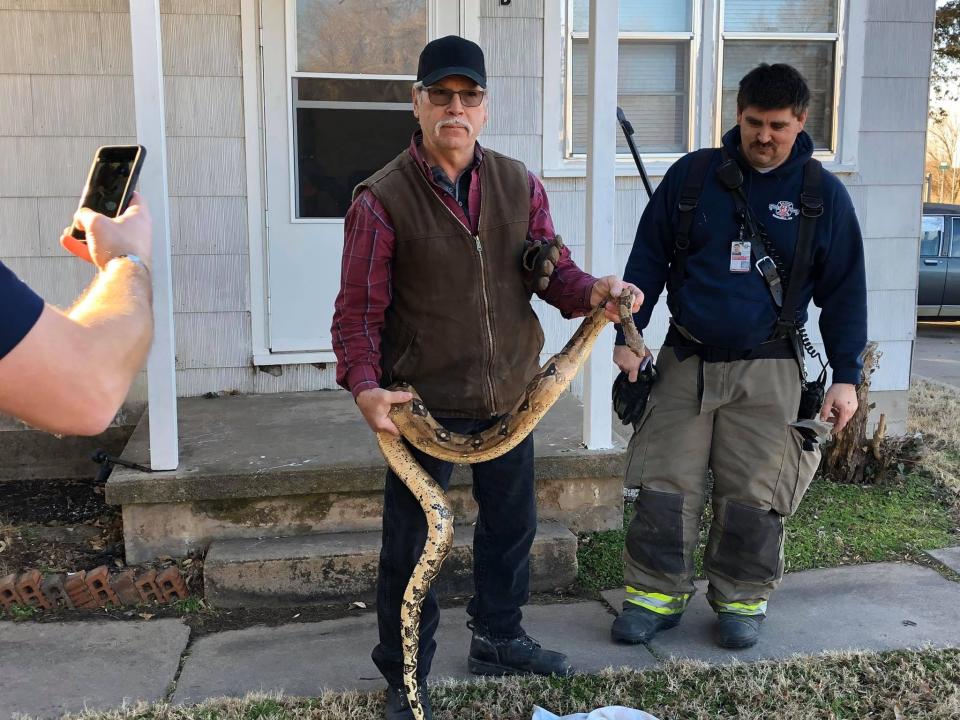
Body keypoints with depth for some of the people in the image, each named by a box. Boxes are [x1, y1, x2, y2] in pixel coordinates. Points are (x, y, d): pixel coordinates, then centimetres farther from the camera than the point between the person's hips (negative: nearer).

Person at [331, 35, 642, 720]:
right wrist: (365, 384, -25)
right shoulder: (383, 198, -10)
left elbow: (554, 271, 2)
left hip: (509, 396, 5)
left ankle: (498, 638, 44)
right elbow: (359, 309, -10)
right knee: (411, 542, 6)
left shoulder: (520, 184, 2)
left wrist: (593, 291, -20)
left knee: (512, 524, 20)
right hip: (423, 402, -4)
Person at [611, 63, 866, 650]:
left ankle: (742, 601, 23)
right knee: (665, 486, 1)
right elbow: (648, 258, 7)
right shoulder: (692, 175, 2)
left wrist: (847, 376, 1)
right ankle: (658, 595, 17)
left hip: (767, 370, -1)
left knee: (753, 496, 4)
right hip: (686, 361, 1)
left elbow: (845, 291, 6)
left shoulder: (823, 194, 2)